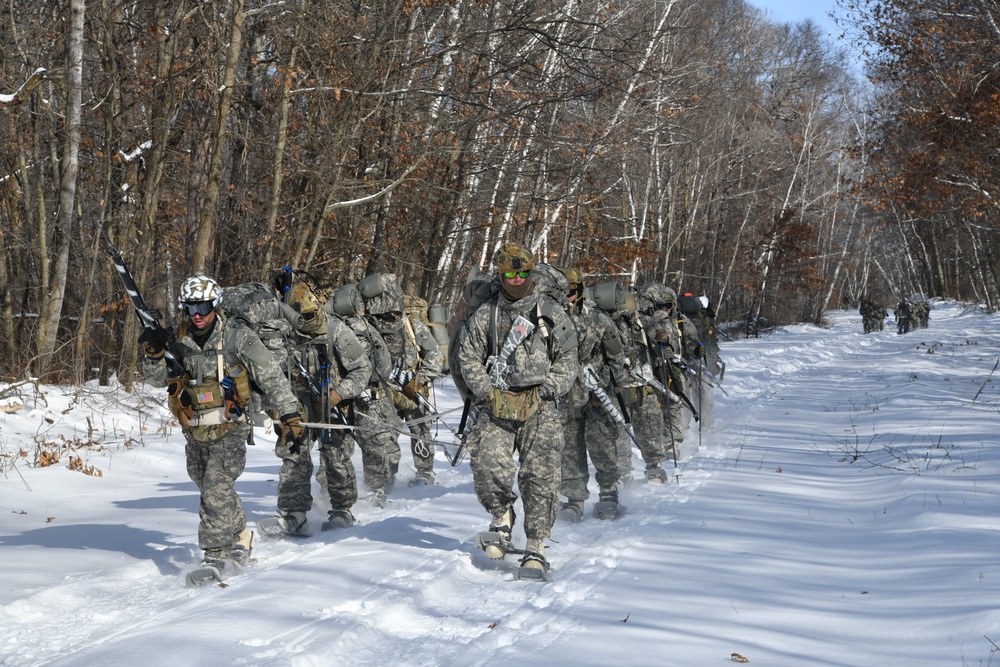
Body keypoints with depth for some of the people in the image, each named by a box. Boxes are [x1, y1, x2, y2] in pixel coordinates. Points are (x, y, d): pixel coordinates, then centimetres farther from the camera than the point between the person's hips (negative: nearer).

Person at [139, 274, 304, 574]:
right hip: (195, 434, 5)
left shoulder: (237, 337, -9)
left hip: (229, 430, -5)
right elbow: (157, 379, 1)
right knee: (212, 491, 16)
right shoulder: (180, 340, 3)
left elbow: (272, 377, -6)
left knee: (216, 488, -18)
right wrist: (154, 354, -19)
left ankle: (217, 553, -9)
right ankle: (240, 539, 36)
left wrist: (290, 415, -9)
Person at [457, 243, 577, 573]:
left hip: (540, 407, -1)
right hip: (498, 404, 1)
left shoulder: (552, 314, 7)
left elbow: (567, 360, 9)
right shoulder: (484, 316, 9)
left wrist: (545, 392, -4)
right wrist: (488, 392, -2)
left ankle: (536, 547, 0)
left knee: (540, 474, -8)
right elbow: (468, 357, 11)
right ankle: (502, 517, 9)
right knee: (488, 461, -19)